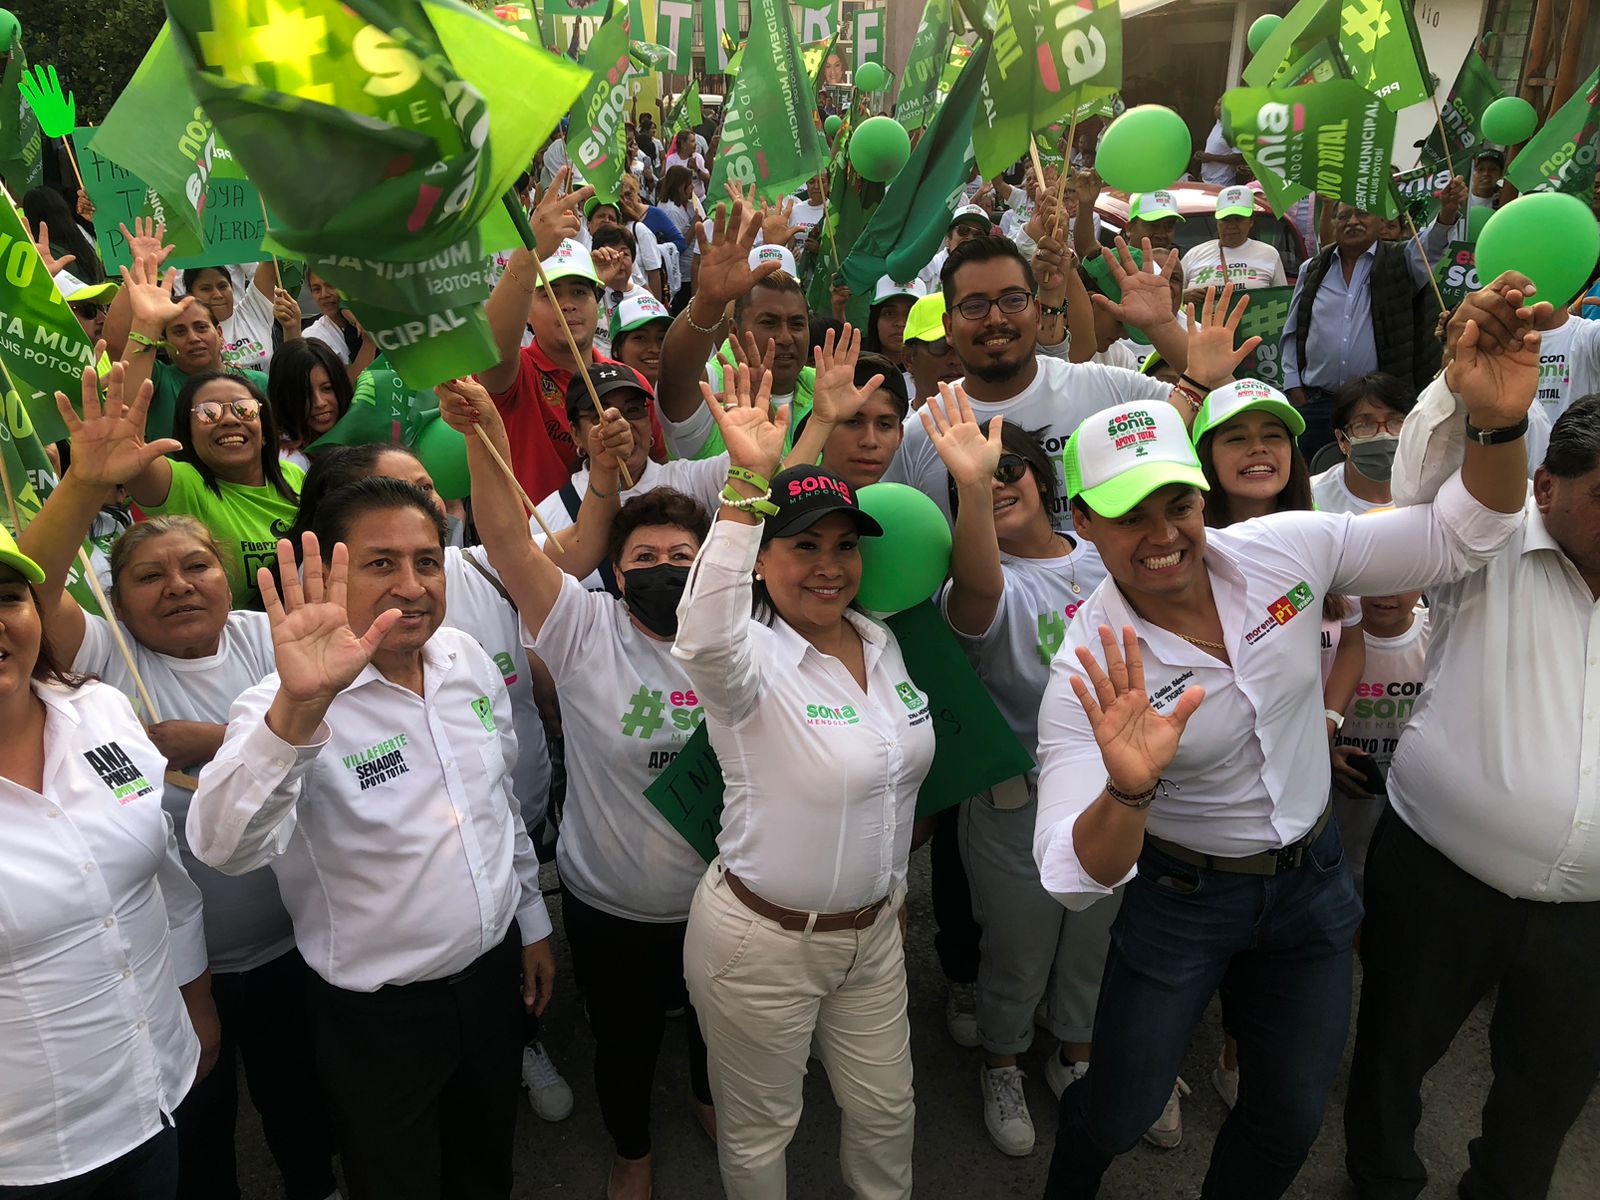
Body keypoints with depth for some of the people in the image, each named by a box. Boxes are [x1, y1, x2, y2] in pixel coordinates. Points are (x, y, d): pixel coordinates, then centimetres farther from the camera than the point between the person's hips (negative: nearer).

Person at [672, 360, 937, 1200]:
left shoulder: (883, 643, 0)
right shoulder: (751, 659, -21)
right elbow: (704, 638, -46)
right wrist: (749, 482, -53)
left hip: (873, 933, 6)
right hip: (761, 942, -6)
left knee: (887, 1112, 23)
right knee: (761, 1133, 17)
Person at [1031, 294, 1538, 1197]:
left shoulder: (1283, 549, -16)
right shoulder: (1092, 675, -27)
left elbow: (1459, 539, -8)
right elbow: (1076, 881, -32)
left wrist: (1502, 423, -27)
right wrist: (1128, 791, -54)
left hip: (1314, 879, 4)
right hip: (1181, 897, -3)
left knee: (1293, 1118, 21)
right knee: (1121, 1110, 15)